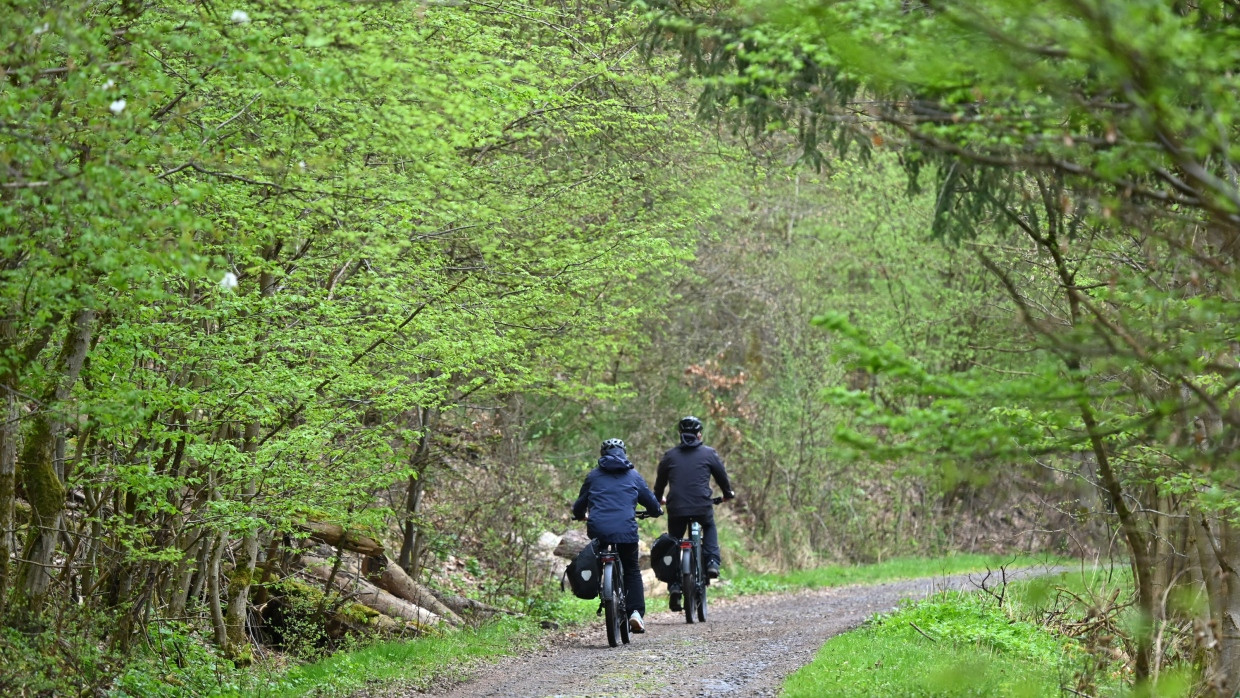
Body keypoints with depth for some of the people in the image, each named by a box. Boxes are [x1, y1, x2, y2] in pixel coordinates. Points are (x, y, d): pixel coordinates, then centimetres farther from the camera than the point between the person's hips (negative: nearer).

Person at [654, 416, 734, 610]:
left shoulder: (669, 455, 10)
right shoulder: (708, 453, 5)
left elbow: (660, 481, 20)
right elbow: (721, 475, 15)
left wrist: (657, 499, 39)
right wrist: (728, 493, 35)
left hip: (676, 508, 1)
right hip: (702, 506, -1)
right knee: (710, 528, 30)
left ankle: (674, 586, 3)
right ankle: (712, 562, 8)